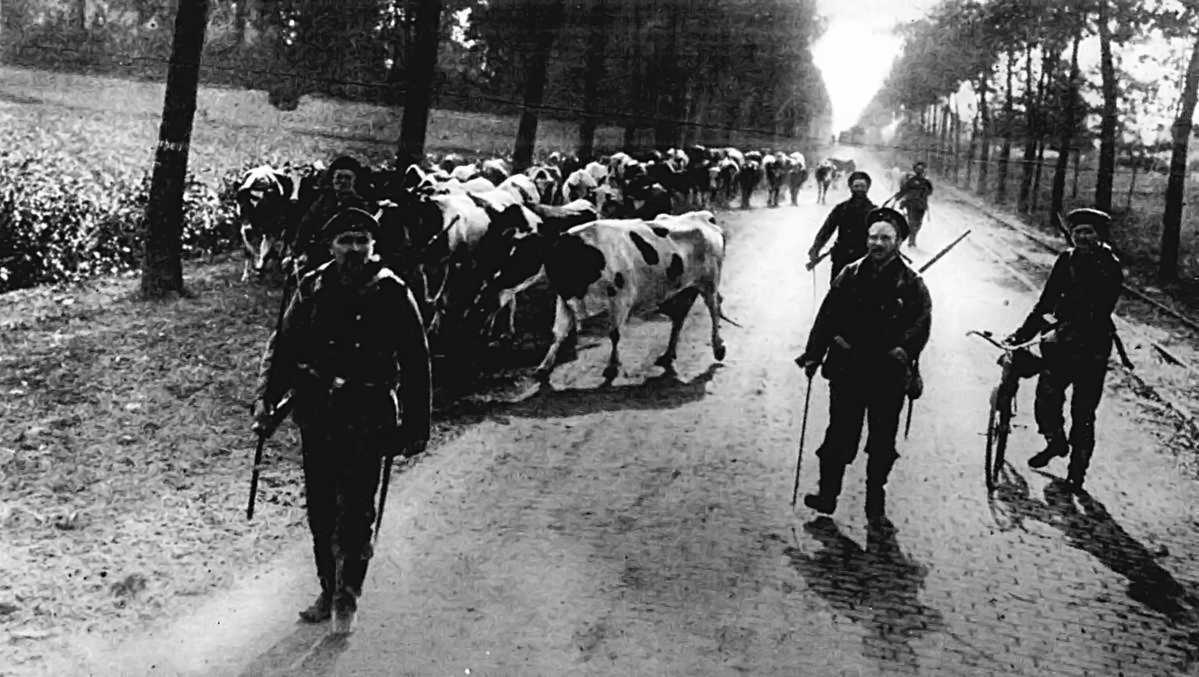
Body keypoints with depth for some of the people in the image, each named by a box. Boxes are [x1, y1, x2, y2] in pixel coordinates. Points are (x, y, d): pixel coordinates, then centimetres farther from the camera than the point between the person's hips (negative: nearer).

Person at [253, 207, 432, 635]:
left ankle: (347, 597, 8)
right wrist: (267, 398, -1)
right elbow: (283, 346, 11)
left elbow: (415, 364, -1)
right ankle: (329, 589, 26)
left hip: (368, 419, -3)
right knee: (320, 510, 11)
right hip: (317, 416, 3)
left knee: (356, 511, -6)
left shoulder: (392, 294, -4)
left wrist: (415, 427, -2)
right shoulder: (312, 290, 4)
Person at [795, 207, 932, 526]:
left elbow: (921, 322, -9)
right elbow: (827, 316, 6)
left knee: (882, 444, 9)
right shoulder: (850, 276, 3)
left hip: (889, 376, -1)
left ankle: (875, 504, 22)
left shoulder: (911, 284, -2)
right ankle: (827, 494, 19)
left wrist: (904, 350, -25)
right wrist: (813, 355, 3)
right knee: (840, 437, 6)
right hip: (847, 370, 1)